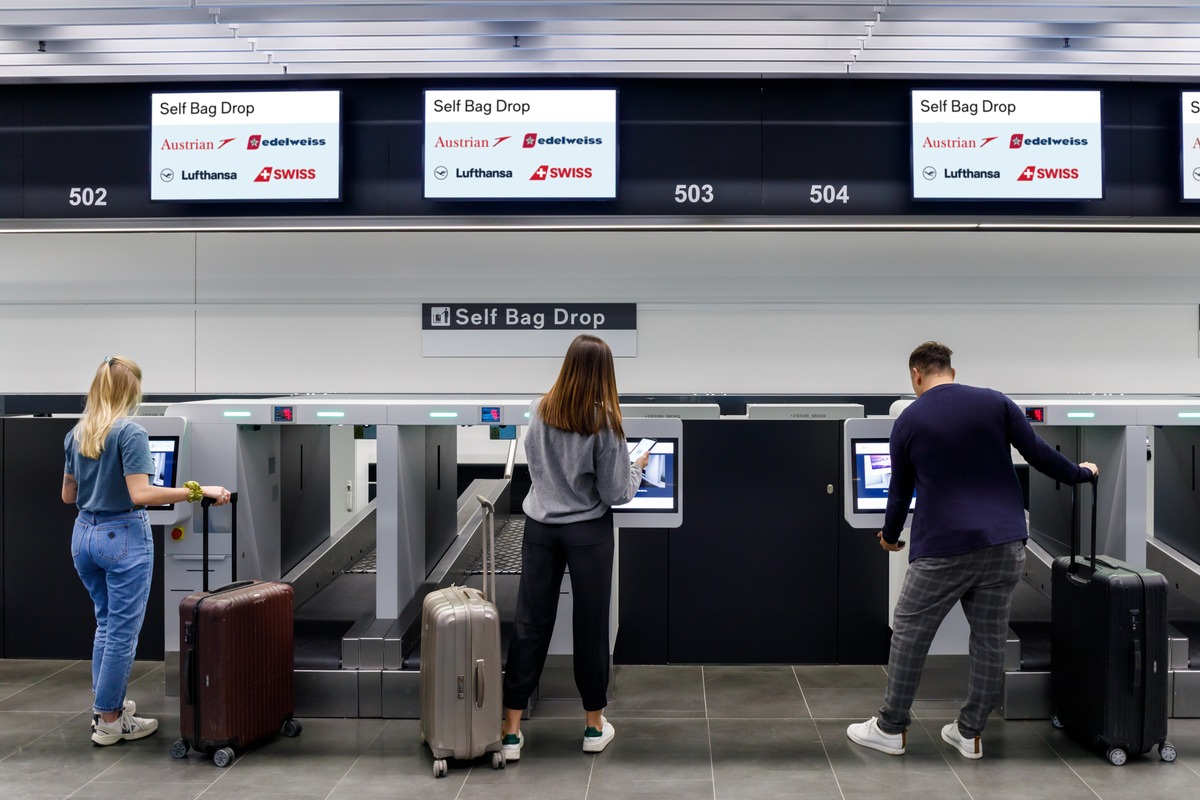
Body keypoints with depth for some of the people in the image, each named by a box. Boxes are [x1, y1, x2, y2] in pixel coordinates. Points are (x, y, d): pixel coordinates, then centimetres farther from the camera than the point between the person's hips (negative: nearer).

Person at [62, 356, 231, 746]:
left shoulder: (77, 434, 6)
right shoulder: (130, 432, -16)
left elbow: (68, 495, 13)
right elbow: (140, 494, -23)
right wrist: (197, 491, -22)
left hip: (84, 534, 8)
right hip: (123, 536, -7)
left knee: (106, 622, 21)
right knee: (123, 629, 3)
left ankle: (106, 703, 29)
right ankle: (109, 720, 10)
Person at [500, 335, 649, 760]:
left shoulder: (539, 410, -3)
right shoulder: (604, 421, -15)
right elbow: (616, 493, -11)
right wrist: (637, 466, 6)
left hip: (540, 527, 3)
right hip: (588, 532, -3)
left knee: (530, 624, 7)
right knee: (590, 625, 10)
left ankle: (511, 730, 10)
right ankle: (594, 726, 23)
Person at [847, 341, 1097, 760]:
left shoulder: (908, 421, 2)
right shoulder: (995, 402, 4)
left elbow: (900, 490, 11)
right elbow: (1038, 453, 6)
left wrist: (890, 536, 27)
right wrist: (1080, 473, 25)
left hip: (944, 547, -3)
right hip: (1004, 542, 3)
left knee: (909, 635, 8)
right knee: (990, 640, 11)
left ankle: (890, 729, 15)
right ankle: (969, 733, 18)